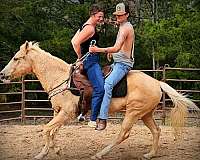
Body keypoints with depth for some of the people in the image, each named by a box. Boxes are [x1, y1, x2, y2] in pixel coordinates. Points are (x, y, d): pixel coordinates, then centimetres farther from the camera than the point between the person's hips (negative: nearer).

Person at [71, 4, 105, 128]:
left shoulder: (85, 26, 17)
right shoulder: (90, 28, -14)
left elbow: (73, 41, 23)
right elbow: (76, 43, -24)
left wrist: (81, 57, 19)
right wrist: (80, 57, -11)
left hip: (92, 60, 11)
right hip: (91, 60, -11)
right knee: (100, 89, -18)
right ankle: (93, 120, -16)